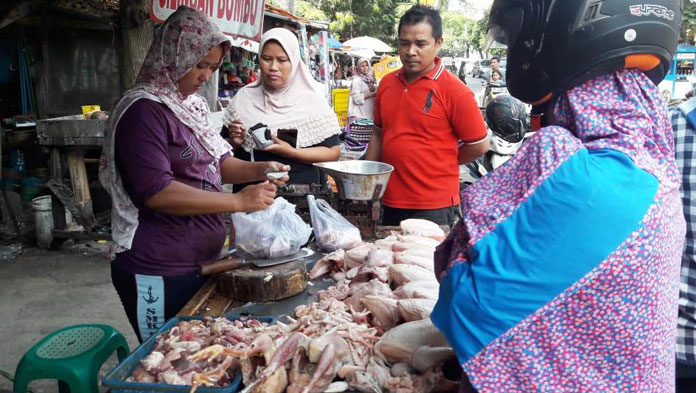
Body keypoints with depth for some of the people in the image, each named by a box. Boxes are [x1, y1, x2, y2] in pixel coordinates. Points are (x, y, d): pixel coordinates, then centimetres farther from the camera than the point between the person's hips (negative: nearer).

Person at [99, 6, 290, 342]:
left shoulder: (193, 105, 11)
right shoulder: (144, 110, -16)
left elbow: (218, 163, 15)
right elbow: (156, 192, -24)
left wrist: (261, 169, -5)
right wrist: (239, 201, -24)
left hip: (203, 261, 8)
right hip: (159, 276, -8)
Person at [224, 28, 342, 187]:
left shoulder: (311, 98, 0)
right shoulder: (244, 96, 8)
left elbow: (333, 151, -1)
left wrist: (292, 152, -14)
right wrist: (235, 141, -5)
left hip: (299, 189, -2)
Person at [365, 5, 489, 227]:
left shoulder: (454, 91, -12)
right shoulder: (386, 83, 5)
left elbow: (479, 145, -6)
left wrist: (439, 164, 3)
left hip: (434, 208, -5)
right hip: (391, 203, 6)